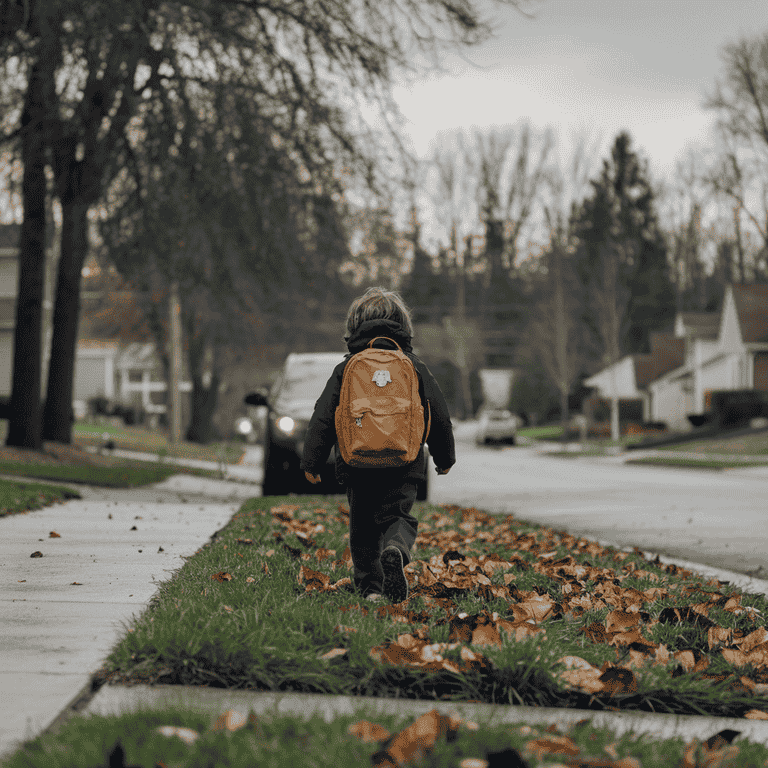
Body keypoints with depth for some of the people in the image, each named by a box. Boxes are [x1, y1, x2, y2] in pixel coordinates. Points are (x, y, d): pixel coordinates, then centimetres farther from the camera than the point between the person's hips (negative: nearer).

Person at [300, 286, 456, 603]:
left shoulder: (346, 368, 2)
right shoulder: (414, 367, 4)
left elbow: (323, 417, 0)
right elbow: (440, 416, 9)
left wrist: (312, 461, 6)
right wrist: (445, 457, 22)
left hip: (358, 462, 0)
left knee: (363, 527, 13)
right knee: (398, 516, 5)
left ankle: (370, 586, 8)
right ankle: (395, 549, -29)